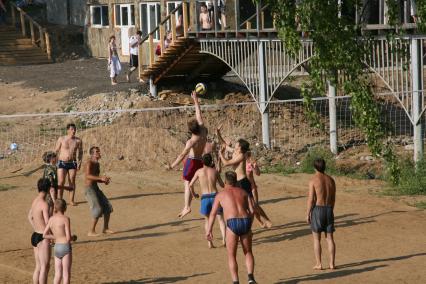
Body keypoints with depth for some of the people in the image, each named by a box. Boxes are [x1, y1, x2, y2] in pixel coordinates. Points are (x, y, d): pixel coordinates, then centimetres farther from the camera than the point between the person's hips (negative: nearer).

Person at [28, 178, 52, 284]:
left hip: (35, 236, 9)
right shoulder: (44, 204, -19)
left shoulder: (35, 201, 8)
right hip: (43, 239, -9)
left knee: (38, 267, 15)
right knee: (44, 267, -4)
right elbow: (48, 223, -23)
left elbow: (30, 217, 25)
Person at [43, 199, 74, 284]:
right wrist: (74, 237, 6)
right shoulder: (65, 219, -12)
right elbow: (68, 238, -15)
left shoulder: (51, 219, 5)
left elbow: (45, 235, 7)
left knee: (58, 274, 12)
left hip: (56, 248, 6)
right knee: (66, 275, 1)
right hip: (65, 247, -6)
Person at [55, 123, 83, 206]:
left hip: (72, 163, 1)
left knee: (72, 182, 3)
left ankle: (71, 200, 11)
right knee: (61, 182, -6)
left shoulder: (78, 141, 1)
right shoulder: (61, 139, -3)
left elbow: (80, 152, 11)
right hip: (62, 163, -1)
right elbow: (56, 151, 4)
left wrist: (79, 163, 0)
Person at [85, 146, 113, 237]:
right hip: (90, 189, -9)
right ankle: (91, 232, -7)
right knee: (98, 210, -15)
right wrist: (101, 178, -36)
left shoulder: (97, 164, 15)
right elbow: (88, 176, -30)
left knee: (108, 207, 8)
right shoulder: (89, 163, -13)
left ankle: (105, 228, 20)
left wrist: (104, 181, 7)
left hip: (96, 188, 9)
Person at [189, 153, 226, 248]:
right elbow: (222, 185, 15)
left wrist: (193, 194, 24)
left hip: (205, 198, 0)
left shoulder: (199, 172, 4)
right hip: (215, 196, 0)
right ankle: (224, 238, -13)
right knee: (220, 218, 9)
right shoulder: (215, 171, 6)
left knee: (207, 220, 17)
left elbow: (191, 185, 5)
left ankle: (210, 242, 3)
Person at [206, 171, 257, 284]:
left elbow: (213, 213, 7)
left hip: (232, 224, -3)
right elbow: (252, 210, 11)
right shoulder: (243, 192, 22)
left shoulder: (221, 194, 16)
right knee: (248, 252, 23)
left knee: (231, 256, 11)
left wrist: (208, 230, 5)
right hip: (245, 223, 3)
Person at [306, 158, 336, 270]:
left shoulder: (313, 180, -11)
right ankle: (332, 263, 7)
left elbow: (311, 199, -13)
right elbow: (333, 198, 11)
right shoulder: (330, 180, 5)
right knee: (329, 238, 9)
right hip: (329, 210, 4)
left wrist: (307, 214, -5)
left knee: (316, 238, 4)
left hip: (317, 210, -4)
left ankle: (319, 264, 3)